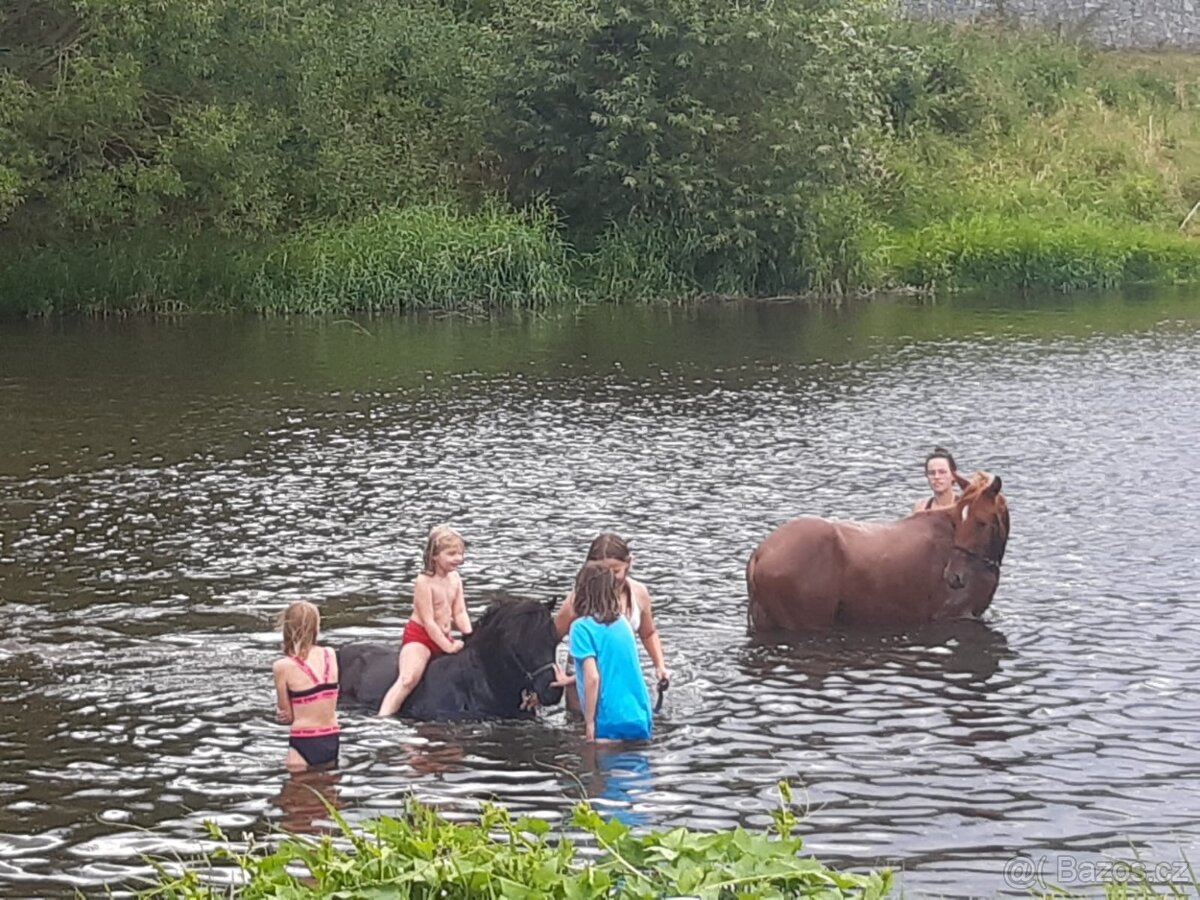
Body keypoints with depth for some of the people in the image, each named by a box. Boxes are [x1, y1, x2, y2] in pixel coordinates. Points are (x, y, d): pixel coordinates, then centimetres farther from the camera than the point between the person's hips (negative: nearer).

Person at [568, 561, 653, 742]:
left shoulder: (582, 626, -8)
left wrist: (589, 722, -10)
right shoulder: (622, 623, 12)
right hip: (641, 719, 6)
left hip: (610, 725, -6)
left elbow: (592, 678, -17)